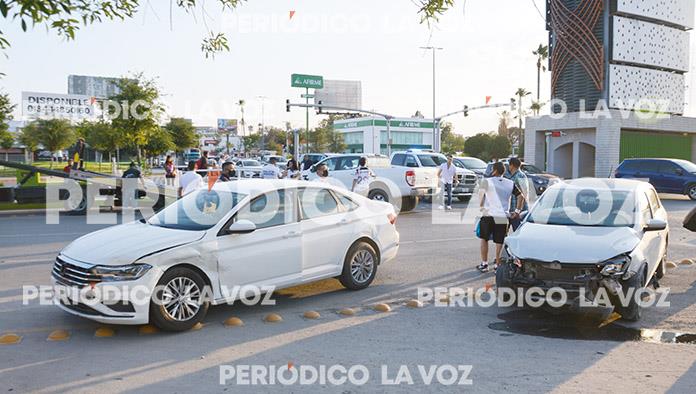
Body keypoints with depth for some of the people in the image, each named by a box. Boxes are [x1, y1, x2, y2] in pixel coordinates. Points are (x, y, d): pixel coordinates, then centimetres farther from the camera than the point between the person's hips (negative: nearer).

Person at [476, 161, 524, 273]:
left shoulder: (487, 181, -4)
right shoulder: (511, 184, 6)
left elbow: (481, 195, -6)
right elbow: (521, 197, 6)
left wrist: (481, 206, 10)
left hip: (488, 215, -2)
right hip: (502, 217, 2)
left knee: (484, 239, 12)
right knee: (499, 242, 8)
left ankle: (484, 264, 12)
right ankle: (497, 265, 9)